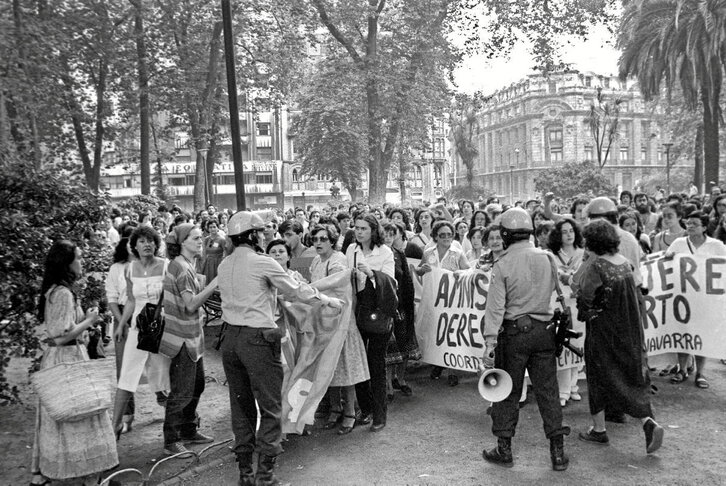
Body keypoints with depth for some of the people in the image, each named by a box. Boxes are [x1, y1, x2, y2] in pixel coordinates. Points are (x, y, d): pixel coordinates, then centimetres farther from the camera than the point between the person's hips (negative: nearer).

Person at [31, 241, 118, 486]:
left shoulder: (53, 291, 10)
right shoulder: (63, 293, -20)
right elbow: (63, 336, -23)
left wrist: (84, 317, 11)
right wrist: (89, 320, -12)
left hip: (56, 358, 10)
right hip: (68, 359, -10)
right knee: (78, 414, -1)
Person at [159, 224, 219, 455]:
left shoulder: (188, 265, 11)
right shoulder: (180, 267, -19)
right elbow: (191, 304, -23)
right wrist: (215, 283, -23)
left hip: (193, 335, 10)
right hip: (183, 338, -10)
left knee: (197, 384, 18)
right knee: (182, 391, -1)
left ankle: (189, 431, 32)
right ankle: (171, 441, 11)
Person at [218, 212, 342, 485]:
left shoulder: (224, 266, 9)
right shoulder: (262, 263, -10)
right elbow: (296, 291, -4)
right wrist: (328, 300, 9)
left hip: (230, 338, 7)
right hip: (257, 338, -7)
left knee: (241, 405, 14)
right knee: (270, 406, 4)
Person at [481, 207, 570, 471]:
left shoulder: (503, 264, -12)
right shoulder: (546, 258, 0)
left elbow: (495, 307, -14)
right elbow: (552, 289, 10)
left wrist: (489, 343, -12)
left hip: (514, 332, -3)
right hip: (544, 330, 3)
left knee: (508, 391, 9)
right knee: (548, 390, 10)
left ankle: (504, 449, 18)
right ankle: (558, 451, 15)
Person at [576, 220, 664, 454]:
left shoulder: (595, 268, -19)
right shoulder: (625, 263, 2)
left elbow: (586, 300, -23)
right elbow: (636, 294, 10)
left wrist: (585, 314, -4)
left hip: (603, 331, -6)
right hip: (629, 330, 6)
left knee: (599, 377, 9)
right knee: (633, 376, 13)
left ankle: (599, 429, 20)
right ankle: (648, 422, -3)